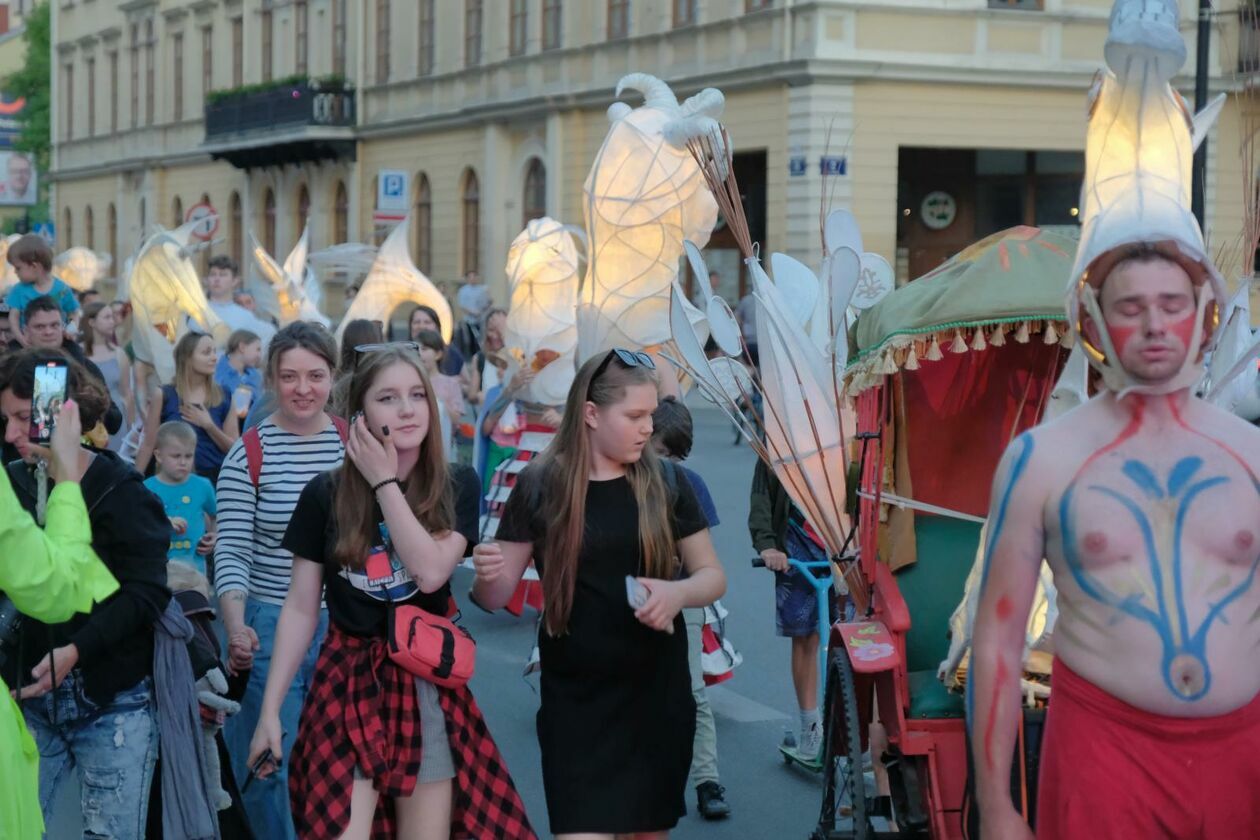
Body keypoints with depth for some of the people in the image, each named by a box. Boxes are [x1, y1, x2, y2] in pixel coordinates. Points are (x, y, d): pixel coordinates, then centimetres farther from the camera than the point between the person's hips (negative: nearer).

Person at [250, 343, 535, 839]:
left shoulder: (457, 487, 0)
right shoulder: (326, 495, -2)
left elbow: (431, 571, -17)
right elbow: (300, 609, 1)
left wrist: (384, 481, -13)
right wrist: (270, 709, -2)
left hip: (427, 686, 1)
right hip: (347, 684, -1)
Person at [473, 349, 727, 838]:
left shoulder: (665, 483, 0)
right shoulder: (541, 486, -5)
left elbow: (712, 576, 6)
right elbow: (495, 597, -1)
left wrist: (678, 592, -17)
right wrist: (488, 573, -24)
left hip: (656, 691, 3)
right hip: (575, 699, -2)